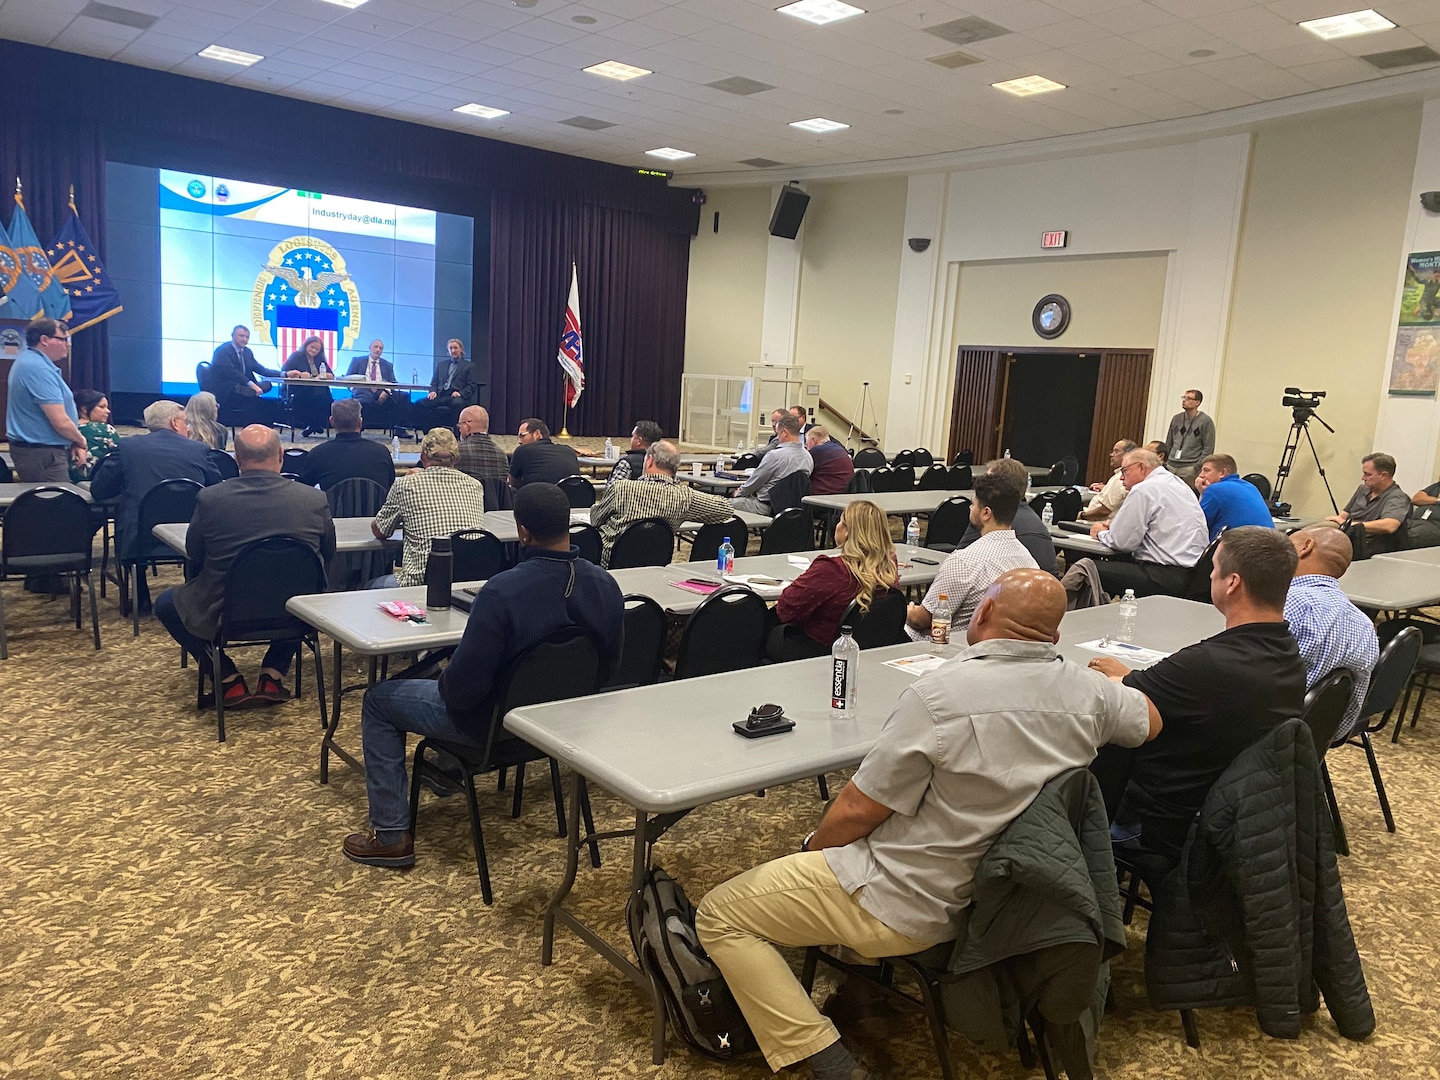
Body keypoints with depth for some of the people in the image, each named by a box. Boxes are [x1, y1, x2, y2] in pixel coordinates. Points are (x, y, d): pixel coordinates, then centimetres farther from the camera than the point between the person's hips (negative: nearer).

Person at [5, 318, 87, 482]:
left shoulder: (29, 360, 14)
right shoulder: (39, 369, -19)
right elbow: (61, 422, -23)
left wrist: (74, 443, 9)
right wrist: (81, 442, -3)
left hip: (32, 449, 11)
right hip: (43, 455, -11)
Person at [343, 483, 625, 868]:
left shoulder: (501, 591, -32)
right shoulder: (606, 585, -13)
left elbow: (464, 687, -27)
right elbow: (609, 667, 1)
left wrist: (445, 679, -4)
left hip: (498, 724, -7)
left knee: (378, 699, 15)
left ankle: (391, 836, 18)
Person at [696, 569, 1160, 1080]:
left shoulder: (939, 694, -27)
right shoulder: (1087, 690, -8)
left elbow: (856, 811, -19)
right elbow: (1150, 722, 16)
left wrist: (814, 846, 1)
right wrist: (1115, 677, 36)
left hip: (910, 903, -8)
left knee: (718, 914, 1)